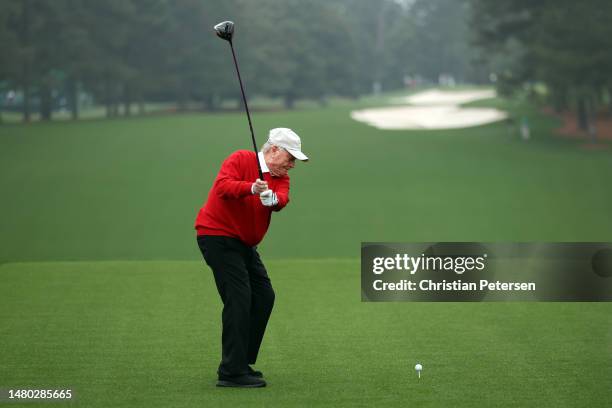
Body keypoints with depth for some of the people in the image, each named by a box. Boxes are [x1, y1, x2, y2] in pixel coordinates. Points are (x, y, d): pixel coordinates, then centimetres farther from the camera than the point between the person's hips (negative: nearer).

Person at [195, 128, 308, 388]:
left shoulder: (281, 177, 9)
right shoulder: (241, 159, -10)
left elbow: (281, 200, -13)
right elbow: (223, 186, -28)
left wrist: (271, 197, -37)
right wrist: (251, 188, -45)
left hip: (244, 243, 9)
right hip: (218, 236, -9)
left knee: (264, 296, 10)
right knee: (239, 298, -16)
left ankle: (241, 362, 19)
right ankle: (232, 373, -17)